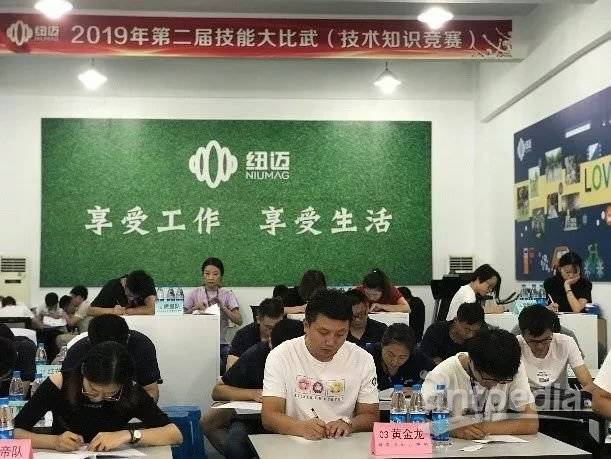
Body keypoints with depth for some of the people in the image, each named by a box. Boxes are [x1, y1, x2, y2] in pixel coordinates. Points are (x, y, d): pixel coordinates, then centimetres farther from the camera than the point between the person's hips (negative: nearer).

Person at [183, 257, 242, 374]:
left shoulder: (227, 295, 6)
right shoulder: (194, 294, 6)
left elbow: (239, 321, -5)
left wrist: (222, 308, -17)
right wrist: (194, 309, -15)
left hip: (221, 343, 1)